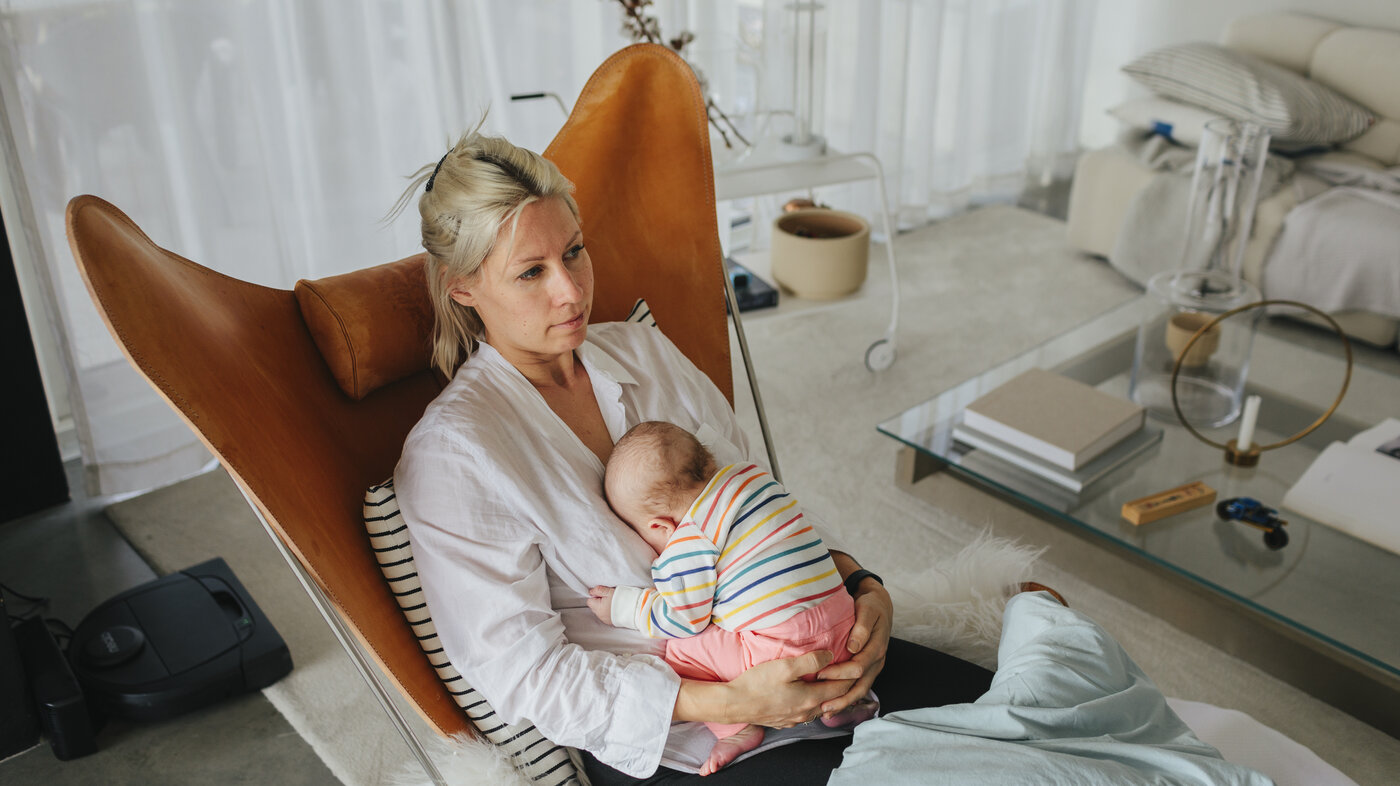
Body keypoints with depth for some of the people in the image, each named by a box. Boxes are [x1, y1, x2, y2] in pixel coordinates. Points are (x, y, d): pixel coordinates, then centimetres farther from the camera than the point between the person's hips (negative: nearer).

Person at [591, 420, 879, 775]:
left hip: (782, 652, -7)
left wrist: (622, 606, 10)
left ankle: (737, 728, 0)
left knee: (678, 652, 3)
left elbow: (681, 620, -2)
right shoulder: (754, 474, 12)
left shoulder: (688, 545, -9)